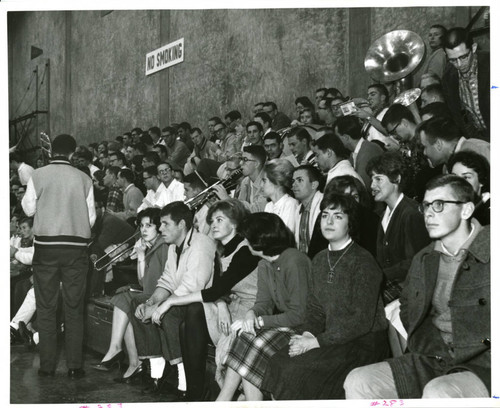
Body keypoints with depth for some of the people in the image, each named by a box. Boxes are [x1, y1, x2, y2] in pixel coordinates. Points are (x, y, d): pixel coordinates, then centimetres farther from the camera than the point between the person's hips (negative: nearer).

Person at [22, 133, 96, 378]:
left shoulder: (38, 176, -4)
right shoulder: (84, 179, -2)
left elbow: (29, 209, 4)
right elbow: (91, 217, 1)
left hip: (46, 247, 0)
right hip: (76, 247, 1)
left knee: (46, 308, 8)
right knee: (74, 308, 7)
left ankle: (47, 366, 11)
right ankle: (74, 367, 8)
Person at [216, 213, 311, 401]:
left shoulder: (295, 262, -19)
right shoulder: (265, 265, 9)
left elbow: (298, 315, -21)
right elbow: (263, 303, 8)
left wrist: (258, 321, -19)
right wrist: (252, 314, -17)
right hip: (281, 323, 7)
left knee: (257, 345, -25)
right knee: (244, 338, -17)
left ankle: (223, 399, -15)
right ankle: (223, 401, -16)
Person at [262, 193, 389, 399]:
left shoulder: (363, 262, -12)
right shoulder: (320, 260, 11)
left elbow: (362, 320, -17)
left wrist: (317, 341, -18)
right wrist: (307, 334, -8)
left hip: (364, 342, -7)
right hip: (331, 340, 7)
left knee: (297, 369, -23)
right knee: (278, 361, -14)